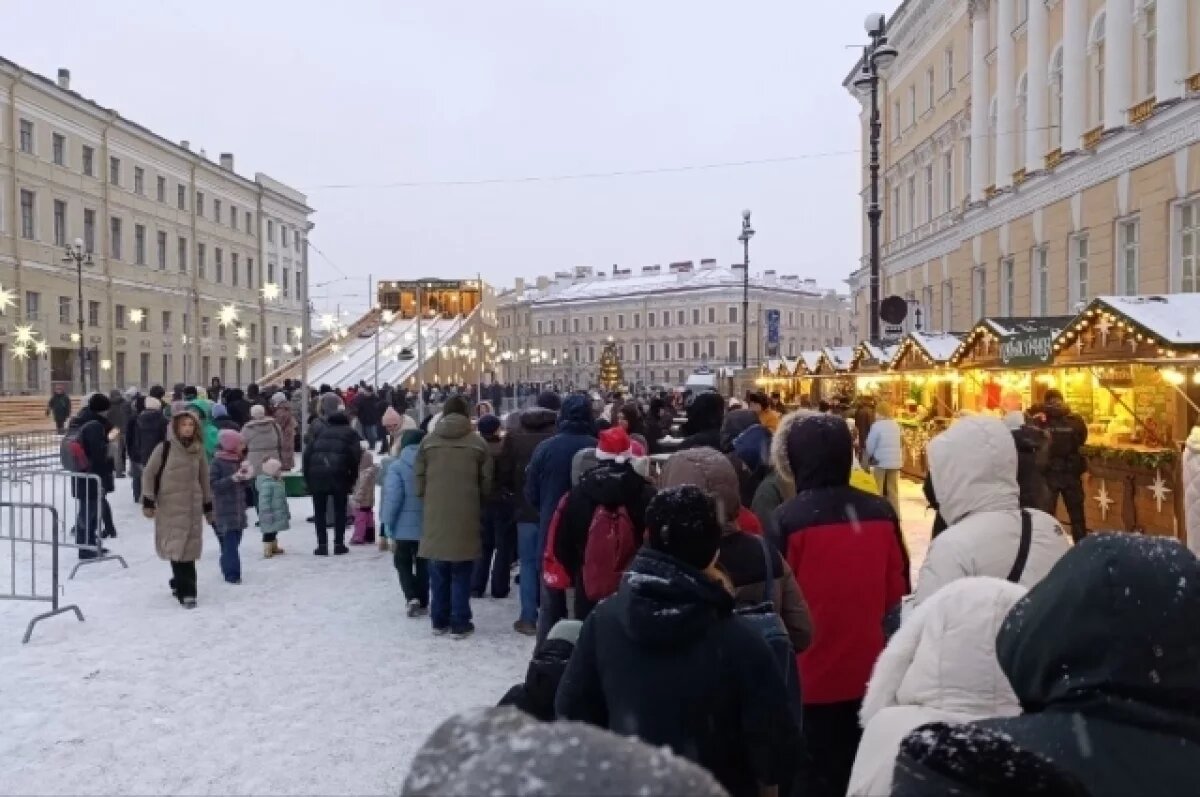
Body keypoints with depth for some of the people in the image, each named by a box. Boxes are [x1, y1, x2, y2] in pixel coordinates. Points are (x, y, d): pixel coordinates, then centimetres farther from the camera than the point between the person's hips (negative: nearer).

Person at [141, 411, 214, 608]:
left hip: (193, 507, 3)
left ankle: (179, 583, 21)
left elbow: (204, 479, 14)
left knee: (189, 548, 4)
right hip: (169, 506, -3)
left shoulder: (198, 450, 6)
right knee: (177, 548, -5)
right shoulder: (165, 447, -5)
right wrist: (148, 501, -7)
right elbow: (148, 474, -1)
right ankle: (186, 591, -1)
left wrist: (208, 505, 15)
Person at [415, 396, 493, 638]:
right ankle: (460, 624, 9)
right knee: (461, 575, 6)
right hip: (466, 517, -2)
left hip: (435, 517, 2)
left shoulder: (428, 441, 1)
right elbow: (486, 484, -1)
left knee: (438, 574, 12)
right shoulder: (477, 442, -3)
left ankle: (439, 621, 20)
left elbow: (419, 480, 3)